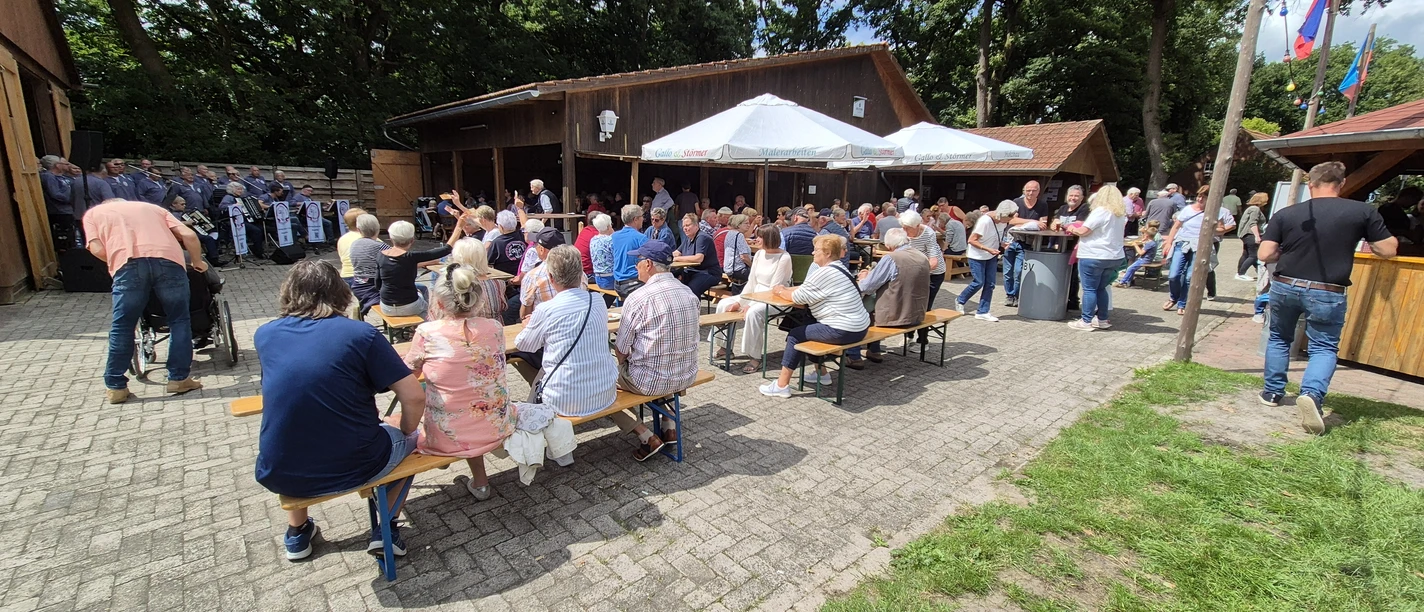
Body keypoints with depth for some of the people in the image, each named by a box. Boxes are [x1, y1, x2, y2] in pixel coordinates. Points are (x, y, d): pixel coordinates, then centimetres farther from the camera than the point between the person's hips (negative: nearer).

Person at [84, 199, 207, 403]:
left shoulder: (93, 213, 29)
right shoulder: (152, 207, 34)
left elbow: (98, 250, 12)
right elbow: (188, 235, 16)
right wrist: (197, 262, 30)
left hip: (129, 263, -1)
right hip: (168, 260, 1)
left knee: (122, 327, 11)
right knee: (179, 320, 12)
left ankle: (116, 387, 18)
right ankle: (179, 379, 14)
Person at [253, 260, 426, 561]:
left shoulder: (264, 334, 1)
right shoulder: (360, 333, -11)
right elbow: (414, 398, -13)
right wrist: (406, 434, 5)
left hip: (280, 476, 4)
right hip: (353, 469, -3)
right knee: (405, 439, 28)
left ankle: (297, 534, 41)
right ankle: (385, 531, 21)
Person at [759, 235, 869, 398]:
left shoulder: (825, 273, -18)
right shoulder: (839, 269, 14)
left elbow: (799, 297, -12)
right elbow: (806, 290, 18)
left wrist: (781, 292, 6)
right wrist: (785, 289, 11)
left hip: (843, 332, -10)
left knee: (795, 334, 0)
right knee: (809, 327, 25)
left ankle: (782, 385, 5)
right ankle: (821, 373, 32)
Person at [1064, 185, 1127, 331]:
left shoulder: (1101, 211, -14)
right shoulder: (1121, 214, 13)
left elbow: (1083, 231, -15)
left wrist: (1072, 228, 5)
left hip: (1094, 256, -8)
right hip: (1114, 257, 8)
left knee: (1089, 289, -2)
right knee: (1101, 288, 17)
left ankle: (1086, 321, 0)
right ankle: (1102, 319, 21)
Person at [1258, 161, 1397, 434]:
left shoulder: (1285, 214, -4)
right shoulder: (1363, 212, -4)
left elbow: (1265, 254, -9)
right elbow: (1388, 250, 2)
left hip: (1284, 286, 1)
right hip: (1327, 293, -1)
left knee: (1279, 338, 20)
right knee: (1324, 348, 8)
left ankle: (1273, 392, 26)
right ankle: (1312, 393, -17)